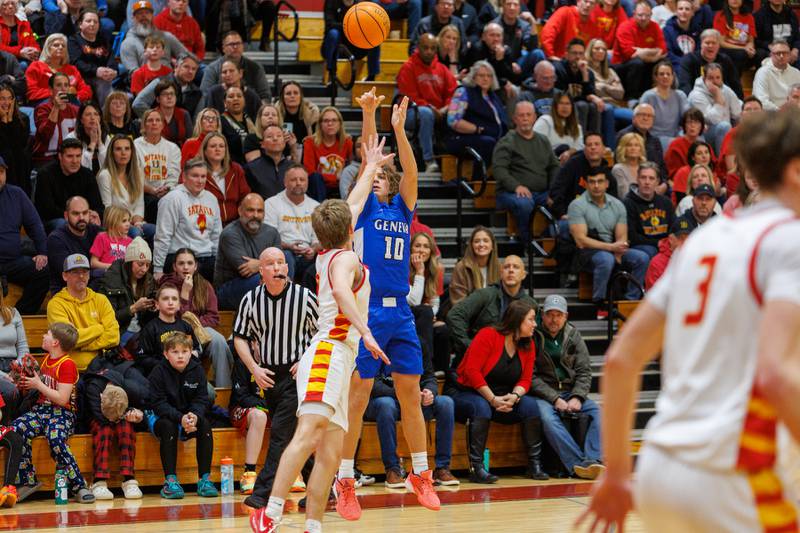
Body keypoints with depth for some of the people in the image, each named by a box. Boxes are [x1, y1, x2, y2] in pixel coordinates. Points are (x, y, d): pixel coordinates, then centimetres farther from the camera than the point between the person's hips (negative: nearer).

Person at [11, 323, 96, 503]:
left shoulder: (67, 364, -9)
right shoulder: (47, 360, 17)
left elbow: (62, 399, -16)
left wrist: (38, 385, -10)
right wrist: (28, 381, 14)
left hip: (62, 413, -7)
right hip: (41, 409, 7)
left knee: (55, 438, -36)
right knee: (16, 428, -21)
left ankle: (79, 487, -27)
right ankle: (28, 481, -15)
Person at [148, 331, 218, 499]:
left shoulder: (197, 370, -1)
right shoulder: (158, 373, -11)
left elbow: (202, 400, -5)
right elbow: (159, 404, -18)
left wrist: (195, 416, -28)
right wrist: (180, 418, -34)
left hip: (191, 418, 3)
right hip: (165, 418, -3)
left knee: (205, 423, -24)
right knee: (168, 426, -34)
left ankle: (205, 478, -22)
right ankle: (170, 480, -33)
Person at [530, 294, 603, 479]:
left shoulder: (573, 335, 9)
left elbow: (584, 372, 7)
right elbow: (531, 376, -8)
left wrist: (577, 398, -11)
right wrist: (555, 399, -17)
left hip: (571, 392, 4)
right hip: (543, 394, -4)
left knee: (596, 411, -22)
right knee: (547, 417, -35)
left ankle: (592, 461, -36)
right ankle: (578, 463, -41)